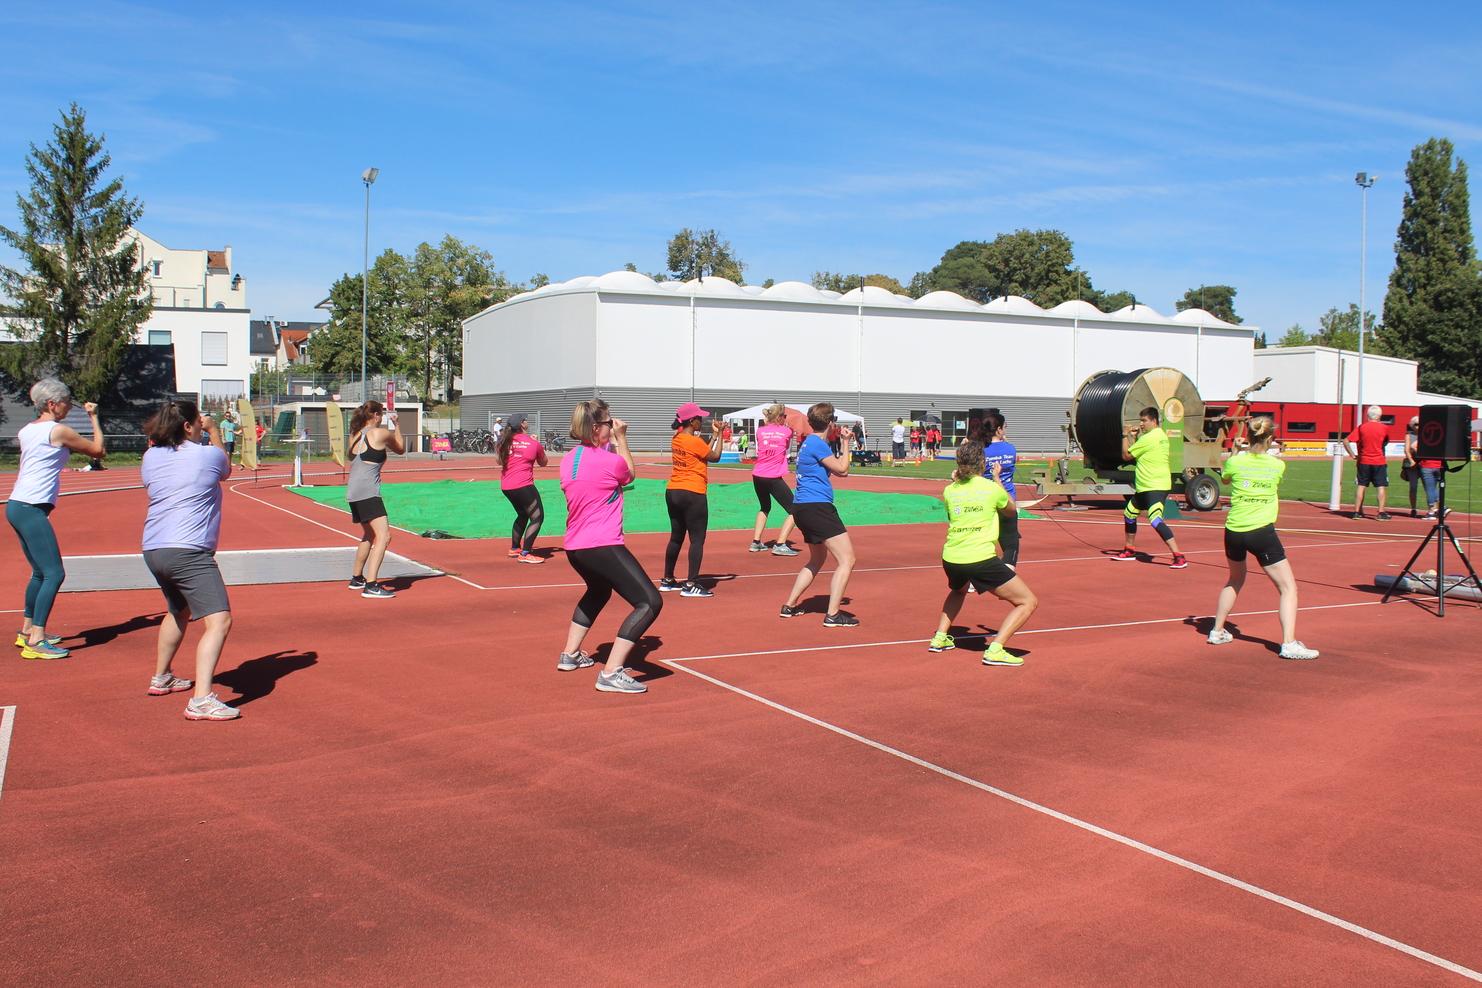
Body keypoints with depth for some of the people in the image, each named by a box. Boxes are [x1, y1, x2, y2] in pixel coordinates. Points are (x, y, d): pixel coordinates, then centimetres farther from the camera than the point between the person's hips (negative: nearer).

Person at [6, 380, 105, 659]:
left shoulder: (26, 431, 14)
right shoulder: (59, 431, -9)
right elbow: (99, 451, 1)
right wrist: (94, 418, 10)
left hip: (16, 506, 10)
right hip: (31, 509, -10)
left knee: (41, 573, 18)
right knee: (54, 573, -11)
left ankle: (27, 631, 25)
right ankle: (35, 641, -14)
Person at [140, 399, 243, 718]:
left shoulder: (151, 457, 10)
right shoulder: (208, 454, -5)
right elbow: (226, 470, 19)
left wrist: (156, 437, 34)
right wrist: (215, 433, 28)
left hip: (153, 550, 8)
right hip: (189, 552, -8)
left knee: (179, 612, 32)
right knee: (219, 621, -14)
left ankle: (161, 678, 47)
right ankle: (201, 700, -27)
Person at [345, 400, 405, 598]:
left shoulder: (355, 435, 16)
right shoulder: (381, 433, -3)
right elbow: (400, 450, 14)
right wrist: (396, 425, 24)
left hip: (352, 491, 9)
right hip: (368, 492, -9)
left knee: (369, 536, 26)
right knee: (383, 536, -14)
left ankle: (357, 578, 38)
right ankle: (370, 586, -24)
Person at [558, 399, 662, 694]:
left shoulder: (568, 460, 9)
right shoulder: (610, 460, -13)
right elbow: (630, 474, 10)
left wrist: (612, 442, 20)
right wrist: (621, 438, 14)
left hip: (574, 548, 9)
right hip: (603, 547, -9)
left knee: (598, 592, 37)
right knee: (650, 602, -12)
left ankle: (570, 655, 43)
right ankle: (611, 673, -17)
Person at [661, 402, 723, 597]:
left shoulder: (676, 440, 9)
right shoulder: (695, 441, -15)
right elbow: (715, 457, -2)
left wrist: (713, 435, 16)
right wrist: (720, 435, 7)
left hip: (672, 492, 9)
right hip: (692, 494, -9)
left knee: (676, 537, 17)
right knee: (697, 539, -3)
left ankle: (667, 580, 23)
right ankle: (691, 585, -6)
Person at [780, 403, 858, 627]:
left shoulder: (809, 443, 18)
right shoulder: (818, 444, -11)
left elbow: (839, 471, 22)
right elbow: (841, 469, -5)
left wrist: (844, 442, 22)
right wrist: (845, 442, 6)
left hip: (803, 507, 11)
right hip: (817, 506, -11)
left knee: (817, 559, 26)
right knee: (847, 559, -10)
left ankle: (790, 606, 28)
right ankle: (833, 615, -11)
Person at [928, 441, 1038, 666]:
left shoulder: (949, 491, 7)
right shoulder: (992, 488, -2)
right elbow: (1011, 511, 19)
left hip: (951, 560, 6)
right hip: (982, 560, -6)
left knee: (958, 590, 40)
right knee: (1028, 601, 2)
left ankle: (940, 638, 30)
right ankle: (995, 650, -11)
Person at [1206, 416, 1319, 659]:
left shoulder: (1235, 462, -2)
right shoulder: (1278, 465, -2)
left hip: (1234, 531, 3)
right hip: (1262, 532, -3)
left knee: (1235, 581, 27)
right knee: (1288, 587, 2)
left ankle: (1217, 631, 33)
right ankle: (1289, 643, -9)